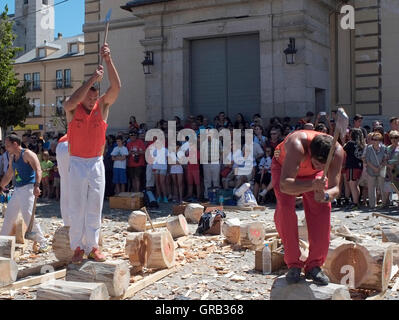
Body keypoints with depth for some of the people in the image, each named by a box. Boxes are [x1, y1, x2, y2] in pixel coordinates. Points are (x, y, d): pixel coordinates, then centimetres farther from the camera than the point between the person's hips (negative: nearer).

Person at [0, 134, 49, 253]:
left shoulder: (27, 154, -10)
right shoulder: (12, 157, 17)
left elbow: (38, 170, -22)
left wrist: (37, 185, -35)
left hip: (28, 188, -9)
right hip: (17, 190, 9)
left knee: (28, 216, -16)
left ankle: (43, 243, -10)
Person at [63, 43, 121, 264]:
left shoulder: (103, 106, 1)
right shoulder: (72, 109, -3)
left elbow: (116, 87, -11)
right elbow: (71, 101, -27)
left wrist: (108, 60, -20)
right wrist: (92, 79, -27)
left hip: (97, 163, 2)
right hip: (77, 164, -2)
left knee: (95, 208, 6)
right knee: (77, 208, 3)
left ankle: (93, 247, 14)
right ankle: (77, 248, 11)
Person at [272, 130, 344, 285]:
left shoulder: (337, 151, -33)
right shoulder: (297, 145, -45)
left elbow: (335, 188, -33)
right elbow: (284, 185, -54)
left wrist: (325, 195, -55)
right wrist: (312, 185, -69)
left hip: (312, 173, 3)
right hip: (284, 166, -3)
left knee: (322, 208, -17)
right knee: (285, 207, -25)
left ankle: (314, 266, -7)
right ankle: (293, 265, -14)